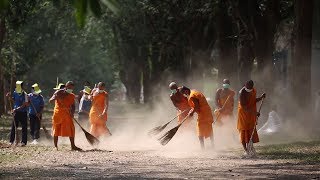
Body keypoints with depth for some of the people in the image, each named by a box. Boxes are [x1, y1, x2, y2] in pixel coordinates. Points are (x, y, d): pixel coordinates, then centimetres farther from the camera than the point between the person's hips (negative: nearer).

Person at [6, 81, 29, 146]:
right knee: (13, 127, 1)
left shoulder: (24, 94, -11)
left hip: (23, 113, -4)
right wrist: (9, 97, -2)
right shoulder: (15, 93, 3)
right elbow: (12, 100, 18)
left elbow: (24, 104, -17)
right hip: (16, 112, 4)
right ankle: (11, 141, 7)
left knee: (24, 127, -1)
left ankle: (23, 142, 3)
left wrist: (17, 109, -24)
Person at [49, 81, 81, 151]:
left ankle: (73, 146, 2)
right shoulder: (59, 93, -4)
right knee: (56, 130, 1)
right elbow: (50, 101, -7)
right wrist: (55, 98, -28)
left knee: (71, 129, -2)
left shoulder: (72, 96, 7)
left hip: (67, 114, 3)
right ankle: (55, 146, 8)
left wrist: (72, 112, -11)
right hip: (58, 114, -3)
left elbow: (73, 105, 8)